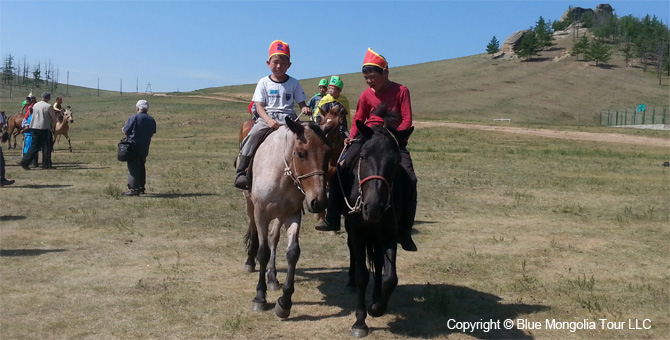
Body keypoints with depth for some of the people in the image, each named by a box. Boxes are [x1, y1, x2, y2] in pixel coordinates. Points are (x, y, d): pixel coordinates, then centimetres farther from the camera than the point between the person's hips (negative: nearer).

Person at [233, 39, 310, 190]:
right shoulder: (264, 82, 8)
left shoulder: (293, 83, 11)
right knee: (254, 133, -29)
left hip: (288, 117, 1)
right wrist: (269, 120, -18)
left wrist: (305, 109, -14)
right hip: (267, 117, -1)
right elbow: (259, 106, 0)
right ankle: (240, 173, -26)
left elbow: (301, 103, 12)